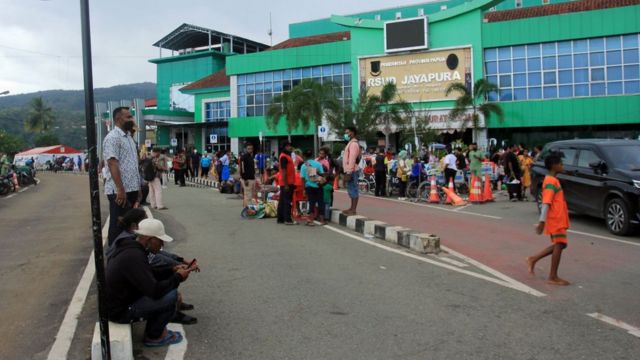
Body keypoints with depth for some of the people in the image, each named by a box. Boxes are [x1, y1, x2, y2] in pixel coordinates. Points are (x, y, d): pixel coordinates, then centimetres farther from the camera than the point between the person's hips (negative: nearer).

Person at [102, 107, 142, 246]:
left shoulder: (128, 137, 17)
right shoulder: (112, 137, -12)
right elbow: (112, 164, -20)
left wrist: (138, 188, 18)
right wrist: (120, 189, -25)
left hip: (131, 189, 9)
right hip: (119, 190, -9)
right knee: (118, 226, -1)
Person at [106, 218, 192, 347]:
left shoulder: (129, 247, 3)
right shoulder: (133, 256, -27)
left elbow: (149, 275, 16)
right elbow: (155, 291, -29)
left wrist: (173, 270, 4)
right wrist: (178, 277, -15)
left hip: (117, 301, 10)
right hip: (121, 311, -10)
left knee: (166, 288, 12)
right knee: (171, 296, -16)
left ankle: (157, 328, 16)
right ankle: (154, 336, 4)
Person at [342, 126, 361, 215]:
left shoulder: (353, 143, -13)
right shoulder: (351, 143, 20)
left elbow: (352, 159, -20)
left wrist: (349, 173, -23)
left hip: (352, 171, -10)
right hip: (350, 171, 10)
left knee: (353, 190, -7)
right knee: (352, 190, 13)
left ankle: (353, 210, -5)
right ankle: (352, 208, 19)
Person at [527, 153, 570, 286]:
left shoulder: (552, 180, 15)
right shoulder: (551, 182, -16)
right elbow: (546, 203, -23)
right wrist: (542, 222, -26)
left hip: (558, 219, 10)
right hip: (556, 220, -10)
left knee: (558, 245, 14)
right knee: (559, 245, -4)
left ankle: (533, 259, 19)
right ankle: (553, 277, 3)